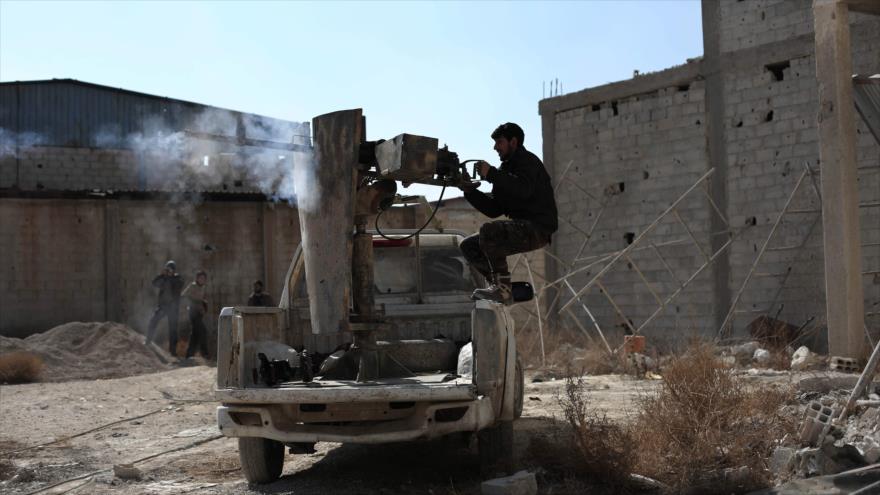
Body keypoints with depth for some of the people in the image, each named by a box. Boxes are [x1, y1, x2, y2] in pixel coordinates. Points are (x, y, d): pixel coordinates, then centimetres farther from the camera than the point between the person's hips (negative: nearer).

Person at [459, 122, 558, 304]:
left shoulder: (527, 161, -2)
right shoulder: (506, 169, 23)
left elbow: (523, 189, -25)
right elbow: (493, 210, 16)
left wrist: (491, 174, -23)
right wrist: (470, 191, 4)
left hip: (538, 228, -9)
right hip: (521, 228, 9)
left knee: (488, 231, -30)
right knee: (469, 246, 2)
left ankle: (503, 289, -25)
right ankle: (500, 284, -5)